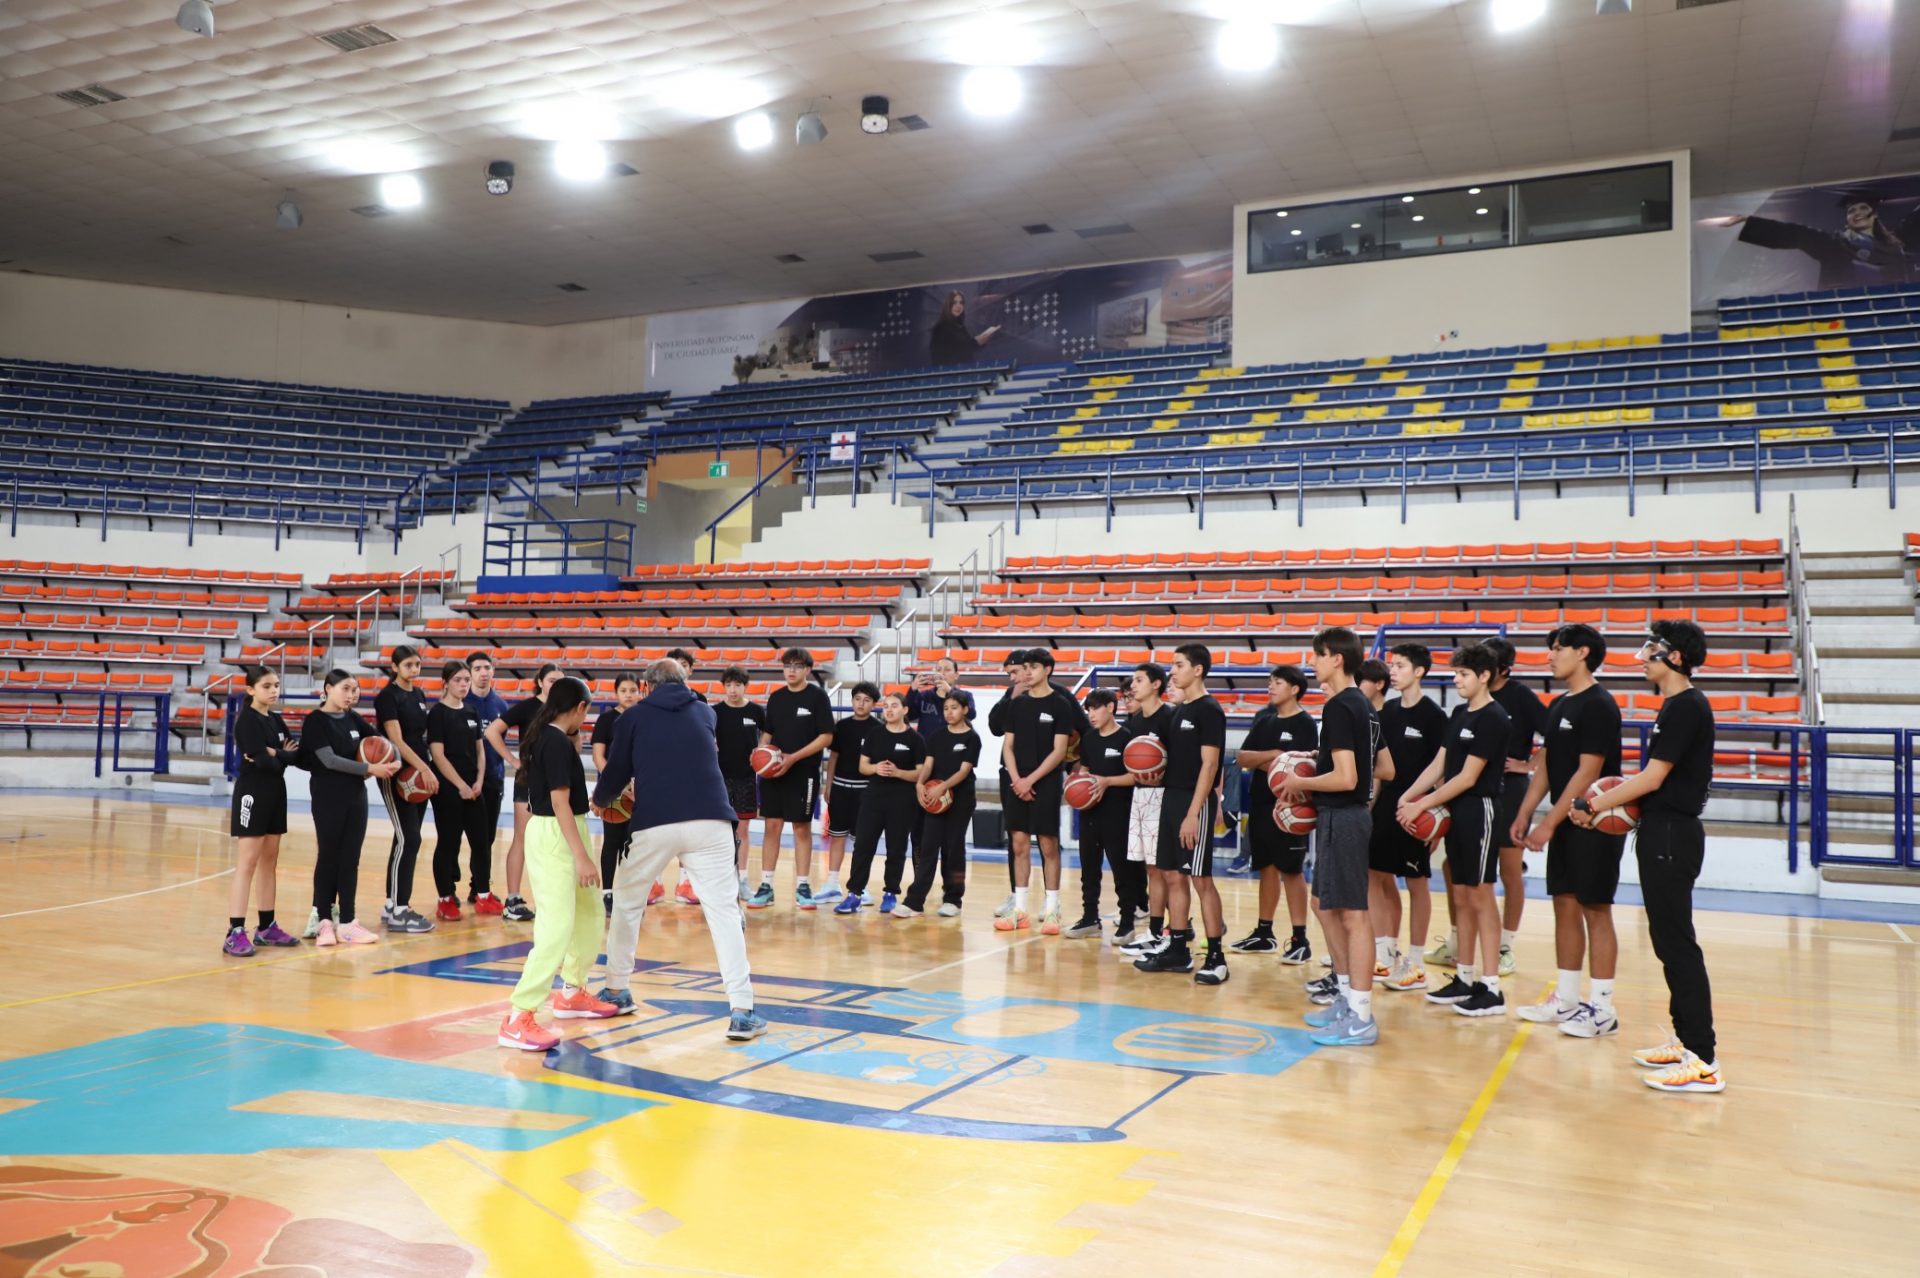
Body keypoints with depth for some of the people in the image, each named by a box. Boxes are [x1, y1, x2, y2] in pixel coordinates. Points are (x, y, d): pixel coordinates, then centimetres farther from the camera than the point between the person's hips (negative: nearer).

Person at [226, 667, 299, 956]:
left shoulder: (276, 720, 13)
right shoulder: (247, 720, -10)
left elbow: (293, 752, 2)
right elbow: (263, 761, -20)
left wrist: (275, 754, -15)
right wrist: (285, 755, -2)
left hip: (275, 792, 8)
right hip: (252, 792, -8)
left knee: (269, 860, 11)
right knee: (248, 862, -11)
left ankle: (267, 927, 19)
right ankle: (235, 933, -12)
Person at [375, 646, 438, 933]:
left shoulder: (419, 695, 13)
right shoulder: (388, 697, -10)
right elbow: (396, 739, -17)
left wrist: (428, 771, 10)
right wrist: (425, 769, -24)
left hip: (419, 776, 8)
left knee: (408, 841, 9)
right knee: (407, 839, -11)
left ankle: (392, 906, 16)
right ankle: (399, 912, -6)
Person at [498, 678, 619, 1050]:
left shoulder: (544, 736, 10)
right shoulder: (557, 742, -18)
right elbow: (560, 802, -22)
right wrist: (582, 857, -23)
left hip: (563, 833, 10)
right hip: (554, 837, -10)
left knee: (590, 914, 21)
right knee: (557, 926, -13)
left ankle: (571, 993, 34)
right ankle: (518, 1018, -12)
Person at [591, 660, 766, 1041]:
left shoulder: (634, 716, 10)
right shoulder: (704, 711, 19)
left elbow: (617, 771, 12)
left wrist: (599, 799, 34)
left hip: (654, 824, -1)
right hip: (709, 821, 1)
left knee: (627, 902, 22)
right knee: (723, 909, 0)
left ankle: (617, 990, 32)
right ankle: (741, 1011, -7)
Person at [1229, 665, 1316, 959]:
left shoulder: (1304, 724, -8)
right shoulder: (1263, 718, 11)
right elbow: (1241, 757, 4)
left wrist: (1260, 762, -13)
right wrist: (1271, 755, -11)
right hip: (1260, 804, 7)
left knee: (1292, 870, -3)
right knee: (1267, 868, 14)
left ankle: (1300, 939, 1)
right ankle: (1264, 933, 23)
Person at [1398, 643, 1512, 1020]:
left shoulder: (1493, 718, -13)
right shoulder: (1459, 714, 12)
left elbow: (1468, 777, -16)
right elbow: (1439, 764, 12)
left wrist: (1422, 805, -14)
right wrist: (1408, 796, -1)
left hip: (1479, 810, -8)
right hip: (1455, 812, 8)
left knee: (1480, 896, -5)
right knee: (1461, 895, 12)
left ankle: (1491, 989, 0)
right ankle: (1464, 978, 21)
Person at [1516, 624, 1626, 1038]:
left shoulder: (1599, 706, -14)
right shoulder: (1559, 705, 13)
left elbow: (1588, 772, -19)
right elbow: (1546, 766, 17)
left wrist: (1549, 823, -18)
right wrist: (1524, 815, 12)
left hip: (1594, 826, -8)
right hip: (1565, 824, 9)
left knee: (1596, 911, -3)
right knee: (1565, 906, 11)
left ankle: (1602, 1008, 4)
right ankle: (1565, 999, 20)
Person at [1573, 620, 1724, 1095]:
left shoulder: (1686, 707, -15)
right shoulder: (1679, 706, 16)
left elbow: (1652, 779, -17)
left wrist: (1595, 806, -9)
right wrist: (1615, 794, 9)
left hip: (1671, 836, -10)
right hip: (1664, 834, 10)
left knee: (1676, 941, -8)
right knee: (1670, 940, 14)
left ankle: (1704, 1060, -6)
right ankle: (1686, 1039, 22)